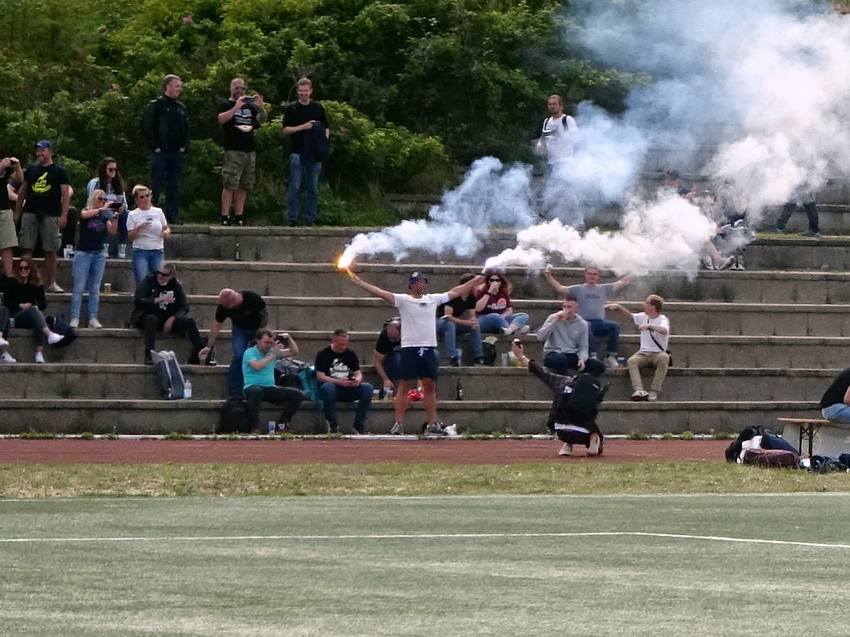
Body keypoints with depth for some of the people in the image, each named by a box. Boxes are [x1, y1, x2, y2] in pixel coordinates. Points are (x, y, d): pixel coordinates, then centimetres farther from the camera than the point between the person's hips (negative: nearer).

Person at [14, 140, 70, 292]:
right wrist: (17, 212, 11)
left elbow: (65, 194, -2)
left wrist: (64, 215, -11)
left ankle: (52, 283, 6)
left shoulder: (59, 171, 2)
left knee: (50, 251, 0)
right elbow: (22, 191, 17)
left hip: (50, 215, -3)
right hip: (30, 214, 3)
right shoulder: (31, 169, 12)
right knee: (27, 249, -2)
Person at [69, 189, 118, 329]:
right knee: (79, 287, -7)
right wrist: (102, 209, -31)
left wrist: (115, 217, -16)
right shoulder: (86, 212, -1)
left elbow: (113, 231, -2)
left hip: (99, 254, 4)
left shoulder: (104, 217, 11)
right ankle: (75, 318, -8)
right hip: (83, 253, -4)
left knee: (95, 288, 3)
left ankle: (93, 318, 3)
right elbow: (84, 215, -25)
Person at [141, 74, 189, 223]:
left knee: (173, 187, 7)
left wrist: (184, 147, 8)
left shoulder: (181, 107, 16)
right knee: (156, 185, -6)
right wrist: (155, 146, -12)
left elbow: (186, 129, 22)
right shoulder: (156, 105, -4)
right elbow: (146, 127, -8)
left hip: (176, 153, 6)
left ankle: (172, 217, 11)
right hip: (160, 153, -6)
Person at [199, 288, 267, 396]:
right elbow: (216, 326, -15)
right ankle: (235, 390, -12)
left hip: (257, 329, -1)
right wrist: (209, 346, -17)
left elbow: (264, 314, -15)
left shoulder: (252, 298, -30)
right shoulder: (223, 307, -23)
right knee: (238, 356, -17)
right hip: (240, 329, 1)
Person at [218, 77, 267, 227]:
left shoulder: (249, 106, 20)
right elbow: (221, 119, -15)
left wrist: (261, 107, -7)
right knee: (229, 185, -11)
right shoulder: (226, 105, 4)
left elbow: (262, 119, 12)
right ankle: (225, 217, -13)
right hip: (233, 151, -6)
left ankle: (239, 216, 10)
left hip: (249, 152, 6)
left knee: (243, 186, 6)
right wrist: (236, 107, -24)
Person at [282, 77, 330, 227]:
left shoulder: (318, 108, 12)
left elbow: (326, 127, 16)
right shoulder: (292, 108, 4)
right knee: (295, 188, -4)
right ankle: (293, 219, -1)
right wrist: (303, 127, -12)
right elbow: (285, 130, 0)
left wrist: (324, 140, -2)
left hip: (314, 153, 3)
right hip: (297, 153, -3)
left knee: (313, 189, 4)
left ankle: (310, 219, 8)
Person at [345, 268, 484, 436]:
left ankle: (432, 424, 11)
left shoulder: (433, 299, 13)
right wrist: (358, 282, -22)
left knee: (430, 386, 7)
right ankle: (398, 424, -2)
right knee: (404, 386, -2)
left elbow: (454, 293, 21)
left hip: (429, 348, 4)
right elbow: (380, 293, -12)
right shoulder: (403, 300, -2)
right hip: (409, 348, -4)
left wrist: (473, 282, 23)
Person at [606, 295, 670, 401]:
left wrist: (649, 326, -43)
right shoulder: (643, 317, 13)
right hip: (643, 353, 4)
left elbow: (664, 330, -28)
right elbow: (630, 315, 28)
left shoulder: (663, 320, -6)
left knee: (664, 358, -38)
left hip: (658, 354, -4)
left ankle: (654, 391, -38)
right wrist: (618, 307, 13)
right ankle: (638, 390, -46)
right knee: (632, 361, -28)